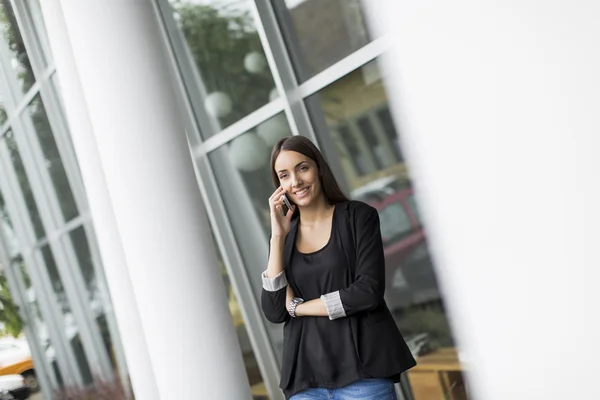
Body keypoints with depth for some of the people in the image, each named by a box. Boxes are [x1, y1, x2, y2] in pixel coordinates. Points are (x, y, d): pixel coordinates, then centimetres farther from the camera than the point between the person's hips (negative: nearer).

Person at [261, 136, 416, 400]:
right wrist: (278, 236, -5)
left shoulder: (359, 216, 1)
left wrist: (297, 307, -4)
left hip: (362, 371, -2)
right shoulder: (284, 236, 10)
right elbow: (274, 312, -1)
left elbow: (369, 291, -10)